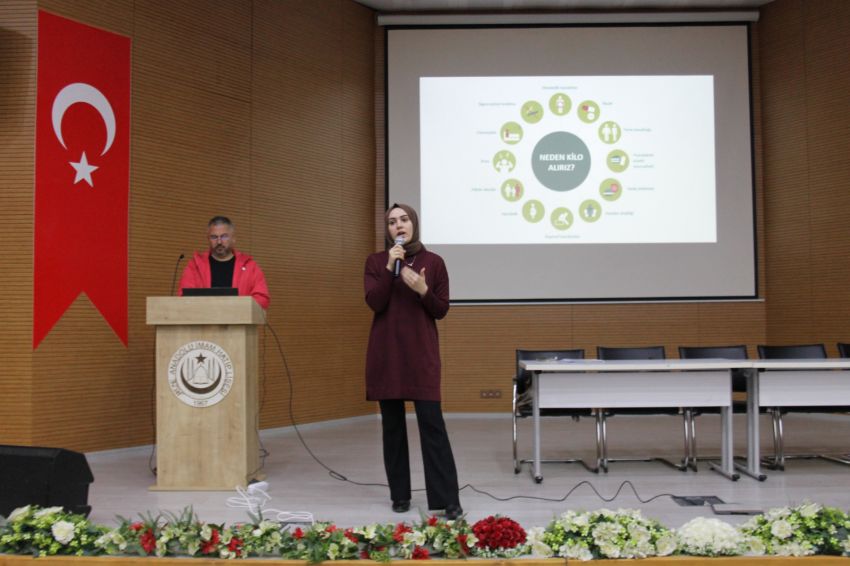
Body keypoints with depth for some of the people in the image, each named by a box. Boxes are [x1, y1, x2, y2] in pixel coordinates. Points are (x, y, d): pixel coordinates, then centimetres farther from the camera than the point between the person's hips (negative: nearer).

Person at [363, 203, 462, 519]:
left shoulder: (433, 262, 2)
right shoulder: (376, 261, 5)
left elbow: (441, 310, 2)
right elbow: (374, 303, -9)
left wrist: (422, 290, -16)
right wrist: (390, 267, -17)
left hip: (422, 354, -2)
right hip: (385, 354, 2)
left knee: (432, 424, -8)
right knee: (392, 425, 7)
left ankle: (448, 500, -7)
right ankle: (400, 495, 18)